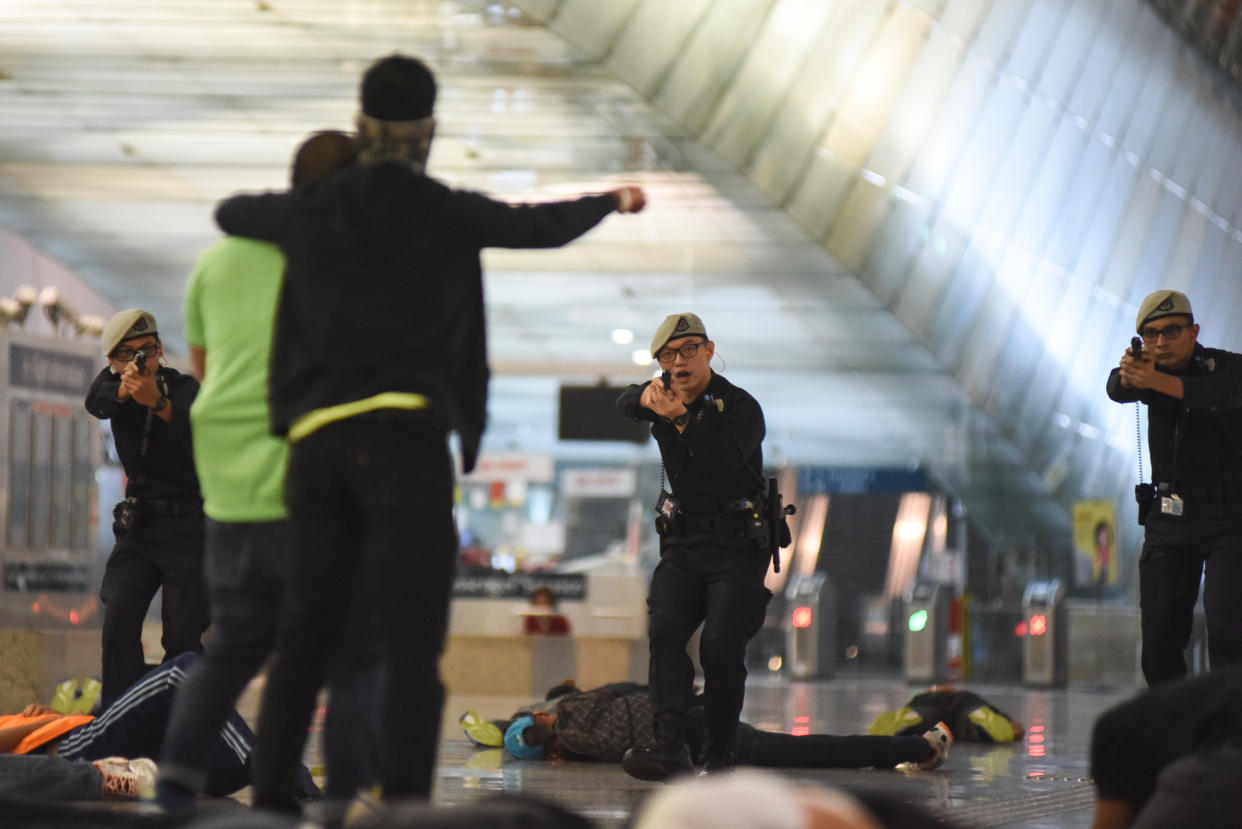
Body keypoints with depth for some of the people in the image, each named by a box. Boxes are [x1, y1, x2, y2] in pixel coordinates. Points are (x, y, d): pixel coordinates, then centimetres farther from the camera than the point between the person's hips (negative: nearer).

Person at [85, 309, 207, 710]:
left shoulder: (184, 387, -11)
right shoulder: (112, 381, 3)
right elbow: (95, 401, -20)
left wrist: (159, 402, -51)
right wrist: (124, 389, -43)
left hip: (188, 526, -4)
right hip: (138, 525, 4)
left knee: (182, 638, -10)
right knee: (118, 623, -10)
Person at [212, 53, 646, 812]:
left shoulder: (312, 213, 10)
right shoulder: (448, 214, 0)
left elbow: (231, 214, 29)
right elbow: (546, 226, 13)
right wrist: (612, 201, 33)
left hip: (318, 437, 4)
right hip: (406, 437, -4)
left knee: (306, 630, 11)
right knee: (414, 640, -5)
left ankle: (271, 798, 9)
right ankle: (405, 804, -14)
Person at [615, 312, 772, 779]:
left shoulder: (741, 407, -8)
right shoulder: (668, 392, 10)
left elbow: (725, 459, -26)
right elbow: (623, 405, -8)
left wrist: (681, 418, -38)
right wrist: (645, 397, -31)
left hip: (738, 547, -5)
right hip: (683, 543, 5)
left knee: (721, 649, -15)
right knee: (664, 632, -16)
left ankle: (720, 757, -6)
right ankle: (670, 745, -28)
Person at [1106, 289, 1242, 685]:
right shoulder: (1152, 370, 5)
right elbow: (1117, 389, -17)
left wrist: (1158, 382, -48)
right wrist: (1129, 375, -43)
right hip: (1169, 517, 4)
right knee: (1159, 639, -1)